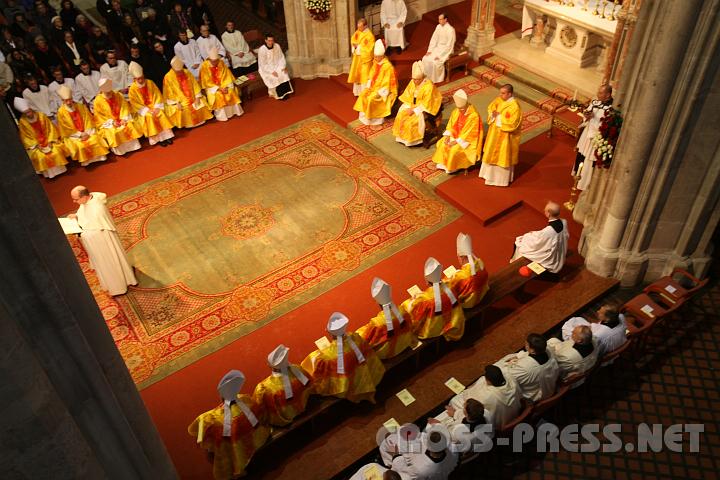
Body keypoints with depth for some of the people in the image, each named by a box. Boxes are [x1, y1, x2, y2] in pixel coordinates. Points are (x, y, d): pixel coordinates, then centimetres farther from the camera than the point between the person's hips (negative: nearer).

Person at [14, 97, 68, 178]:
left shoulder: (41, 116, -6)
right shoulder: (22, 122, -9)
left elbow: (50, 128, -2)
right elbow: (25, 137, -5)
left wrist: (50, 141, -11)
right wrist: (36, 145, -15)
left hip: (48, 140, 2)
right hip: (35, 143, -1)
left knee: (57, 151, -23)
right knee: (40, 156, -26)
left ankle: (59, 169, -7)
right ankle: (48, 172, -10)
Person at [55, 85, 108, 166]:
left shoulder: (80, 106, 1)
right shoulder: (61, 112, -7)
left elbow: (88, 119, 2)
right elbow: (65, 129, -7)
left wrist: (87, 132, -12)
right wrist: (80, 134, -14)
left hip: (85, 132, 3)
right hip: (72, 135, -3)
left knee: (95, 139, -23)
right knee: (80, 145, -29)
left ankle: (99, 155, -11)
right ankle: (85, 160, -14)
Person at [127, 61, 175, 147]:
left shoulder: (150, 83, -1)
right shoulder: (132, 89, -9)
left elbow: (158, 95, -1)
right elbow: (135, 103, -10)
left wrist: (156, 107, -14)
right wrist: (147, 110, -19)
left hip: (154, 106, 2)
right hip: (143, 109, -2)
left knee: (161, 113, -25)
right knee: (149, 117, -30)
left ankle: (166, 135, -21)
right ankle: (157, 138, -25)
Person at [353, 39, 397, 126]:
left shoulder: (387, 66, -20)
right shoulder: (375, 63, 2)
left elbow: (386, 84, -20)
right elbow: (371, 76, 10)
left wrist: (378, 93, -24)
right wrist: (368, 87, -3)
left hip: (383, 90, -8)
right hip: (374, 86, 8)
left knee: (371, 99, -25)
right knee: (363, 95, -10)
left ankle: (376, 119, -10)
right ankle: (365, 116, -2)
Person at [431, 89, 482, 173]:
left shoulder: (474, 115, -25)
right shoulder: (456, 111, -5)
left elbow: (470, 133, -24)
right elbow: (451, 125, 5)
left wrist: (456, 141, -25)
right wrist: (448, 136, -12)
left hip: (468, 139, -7)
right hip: (455, 135, 7)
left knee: (455, 149, -26)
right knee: (441, 144, -10)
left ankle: (452, 167, -3)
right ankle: (443, 163, 5)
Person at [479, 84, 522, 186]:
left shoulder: (514, 106, -28)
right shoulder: (500, 99, -5)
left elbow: (512, 123, -30)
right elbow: (491, 107, 10)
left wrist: (499, 117, -26)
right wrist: (493, 113, -12)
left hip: (505, 136, -8)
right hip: (495, 132, 8)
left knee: (503, 156, 8)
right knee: (492, 153, 23)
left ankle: (502, 178, 25)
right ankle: (491, 173, 43)